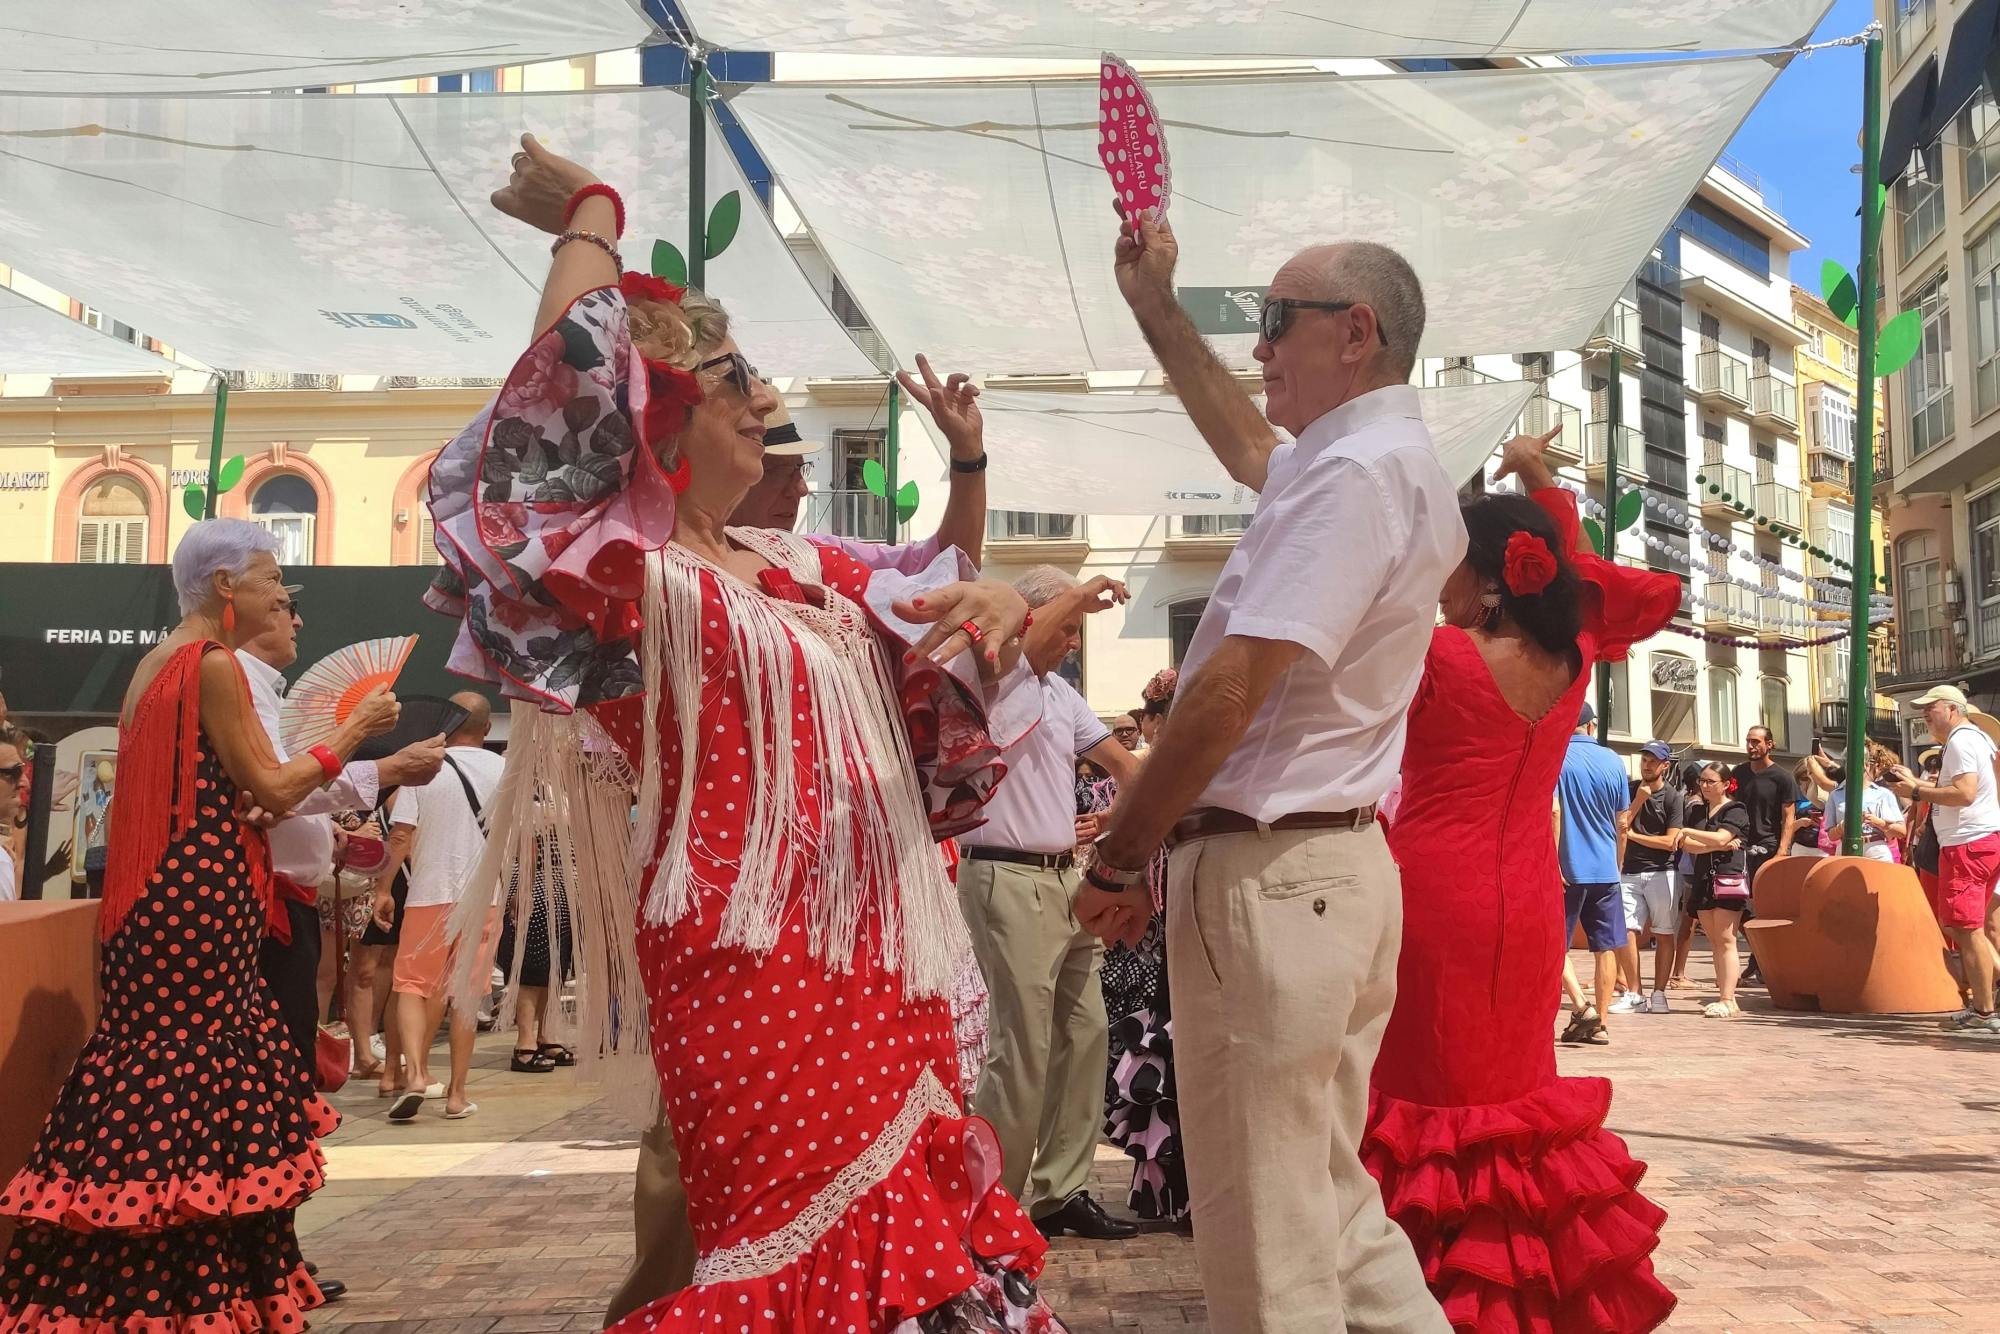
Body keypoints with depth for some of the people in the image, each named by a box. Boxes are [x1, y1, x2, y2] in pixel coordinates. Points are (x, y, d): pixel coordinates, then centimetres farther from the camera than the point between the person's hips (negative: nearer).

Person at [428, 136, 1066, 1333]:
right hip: (751, 975, -7)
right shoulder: (623, 577, -8)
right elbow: (565, 383, -22)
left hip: (880, 966, 8)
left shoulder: (803, 567, 14)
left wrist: (998, 607, -5)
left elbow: (936, 625, 19)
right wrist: (590, 216, -6)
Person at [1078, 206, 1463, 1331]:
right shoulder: (1392, 462, 16)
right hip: (1345, 866, 10)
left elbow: (1231, 692, -21)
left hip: (1265, 876, -10)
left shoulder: (1354, 473, -15)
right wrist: (1154, 305, 40)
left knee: (1269, 1240, 0)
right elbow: (1248, 447, 36)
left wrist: (1118, 861, -12)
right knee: (1333, 1201, 18)